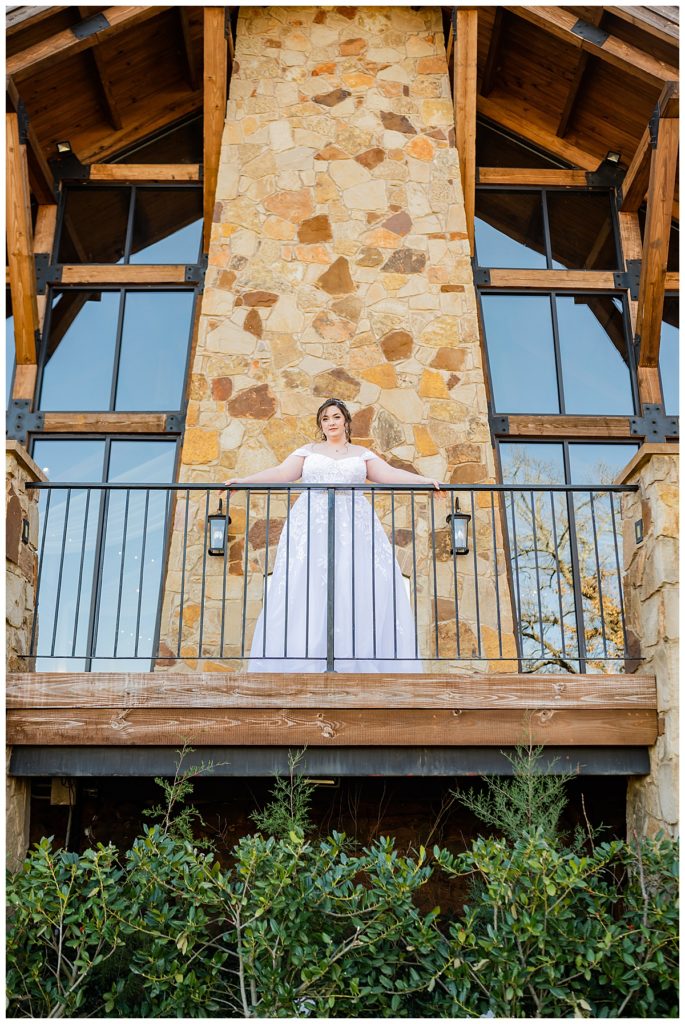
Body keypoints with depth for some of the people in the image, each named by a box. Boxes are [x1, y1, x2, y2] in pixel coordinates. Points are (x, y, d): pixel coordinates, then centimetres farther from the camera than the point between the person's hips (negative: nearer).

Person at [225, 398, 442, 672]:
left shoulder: (361, 453, 19)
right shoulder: (308, 451, 19)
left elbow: (389, 474, 10)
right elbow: (281, 473, 10)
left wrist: (425, 480, -3)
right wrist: (242, 481, 0)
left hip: (354, 525, 0)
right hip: (312, 525, 0)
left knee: (361, 585, -14)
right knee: (306, 587, -12)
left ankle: (363, 656, -14)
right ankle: (304, 657, -14)